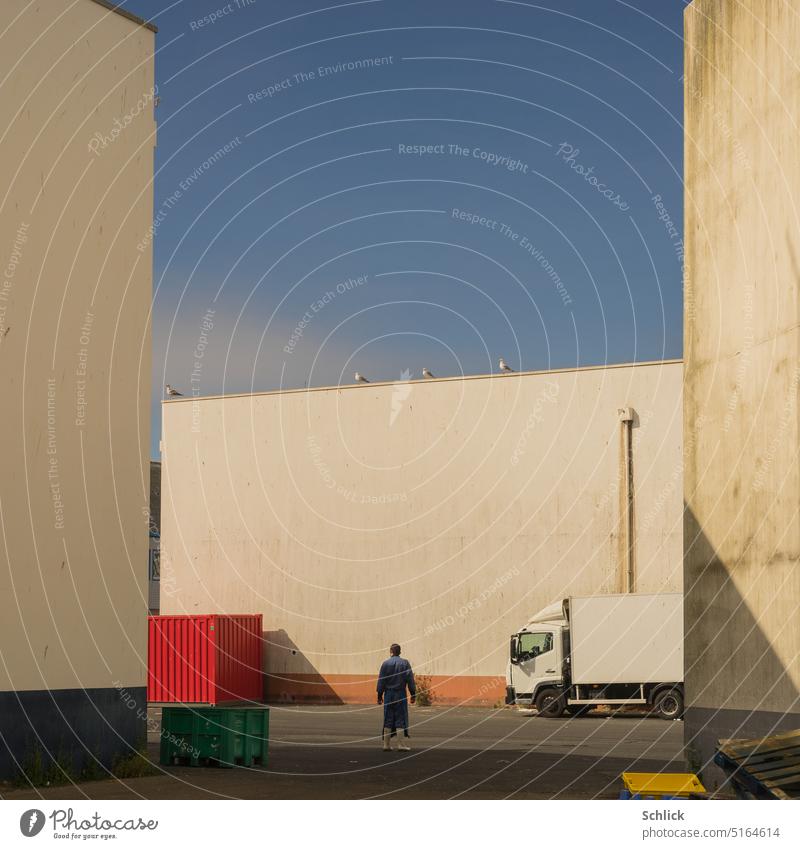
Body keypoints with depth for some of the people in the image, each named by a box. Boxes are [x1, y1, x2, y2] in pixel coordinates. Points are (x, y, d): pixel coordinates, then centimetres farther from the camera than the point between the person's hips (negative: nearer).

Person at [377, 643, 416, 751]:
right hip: (401, 693, -1)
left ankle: (386, 745, 8)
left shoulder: (385, 663, -1)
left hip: (389, 694, 1)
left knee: (388, 721, 7)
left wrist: (380, 695, 7)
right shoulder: (405, 663, -1)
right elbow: (410, 680, -1)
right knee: (401, 719, 1)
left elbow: (381, 681, 1)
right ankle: (402, 745, -3)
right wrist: (413, 694, 5)